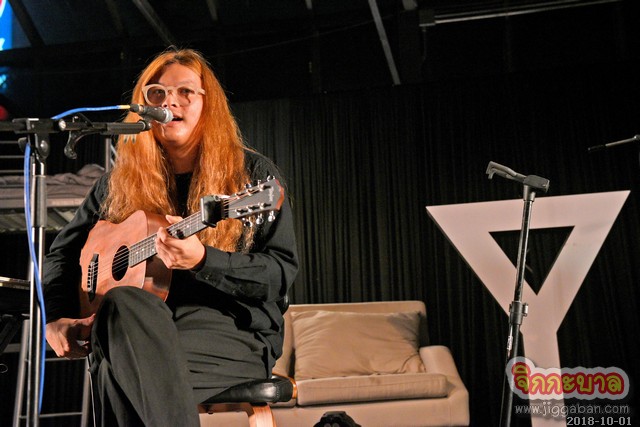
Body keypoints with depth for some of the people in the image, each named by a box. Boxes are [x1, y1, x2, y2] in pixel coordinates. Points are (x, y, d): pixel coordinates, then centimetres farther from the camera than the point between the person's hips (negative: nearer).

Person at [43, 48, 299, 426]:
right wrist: (57, 317, 2)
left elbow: (283, 271, -6)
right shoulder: (121, 182, 13)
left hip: (235, 332, -4)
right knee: (123, 304, -33)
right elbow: (63, 252, 21)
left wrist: (201, 260, -21)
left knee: (120, 365, -33)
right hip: (135, 332, 4)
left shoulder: (253, 173, 2)